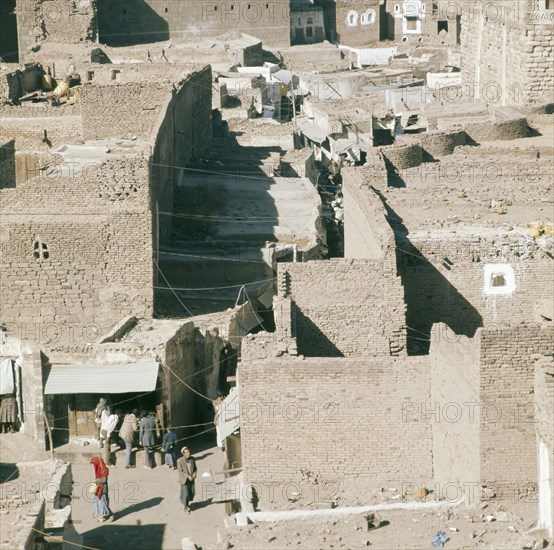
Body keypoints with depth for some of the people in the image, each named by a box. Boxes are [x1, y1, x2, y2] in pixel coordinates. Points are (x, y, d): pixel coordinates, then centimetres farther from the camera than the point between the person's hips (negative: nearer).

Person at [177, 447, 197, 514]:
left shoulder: (192, 459, -6)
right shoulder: (180, 461, -18)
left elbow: (195, 468, 6)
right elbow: (180, 471, -16)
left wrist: (194, 474, -13)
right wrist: (188, 476, -24)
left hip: (191, 479, 4)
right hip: (184, 480, -4)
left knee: (192, 493, 10)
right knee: (186, 494, 1)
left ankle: (187, 503, 37)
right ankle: (185, 507, 23)